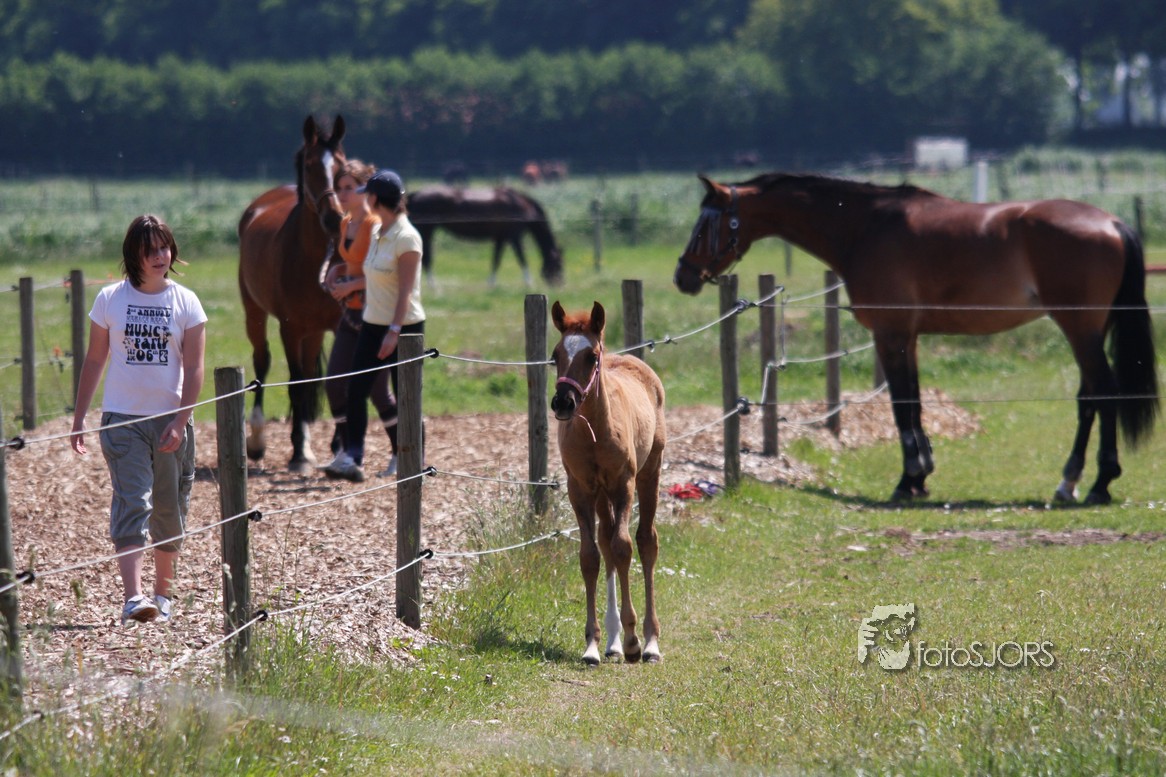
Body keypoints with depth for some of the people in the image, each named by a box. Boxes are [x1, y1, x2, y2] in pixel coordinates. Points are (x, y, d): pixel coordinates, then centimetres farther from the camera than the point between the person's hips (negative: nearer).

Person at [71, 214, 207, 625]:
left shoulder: (185, 302, 0)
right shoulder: (110, 299, 1)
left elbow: (193, 368, -2)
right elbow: (94, 361, 7)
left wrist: (180, 422, -12)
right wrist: (78, 419, 6)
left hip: (171, 418, 1)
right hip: (122, 418, -1)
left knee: (169, 510, 8)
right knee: (131, 506, -13)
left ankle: (162, 593, 24)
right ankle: (133, 597, -22)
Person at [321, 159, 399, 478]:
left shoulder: (375, 226, -16)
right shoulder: (346, 223, 10)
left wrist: (352, 285, -21)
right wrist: (336, 271, 6)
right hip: (351, 314, 8)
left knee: (377, 389, -2)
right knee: (334, 383, 2)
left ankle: (401, 455, 12)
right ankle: (344, 451, 11)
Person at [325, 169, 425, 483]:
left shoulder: (406, 237, -16)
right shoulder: (377, 234, 9)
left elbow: (405, 290, -20)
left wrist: (394, 331, -23)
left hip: (404, 327, -8)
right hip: (373, 325, 8)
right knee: (355, 390, -2)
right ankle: (353, 459, -3)